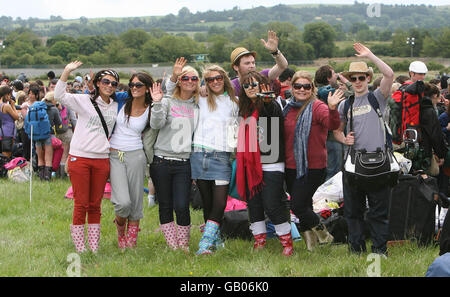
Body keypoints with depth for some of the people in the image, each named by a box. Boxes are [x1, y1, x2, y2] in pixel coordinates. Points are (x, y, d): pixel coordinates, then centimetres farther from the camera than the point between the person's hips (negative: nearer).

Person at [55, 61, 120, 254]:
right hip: (79, 157, -4)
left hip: (102, 160, 4)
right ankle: (80, 249, 4)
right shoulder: (84, 101, -1)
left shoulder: (117, 106, 12)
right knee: (81, 204, -2)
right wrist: (67, 71, -22)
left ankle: (94, 248, 13)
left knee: (95, 205, 8)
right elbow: (59, 96, -13)